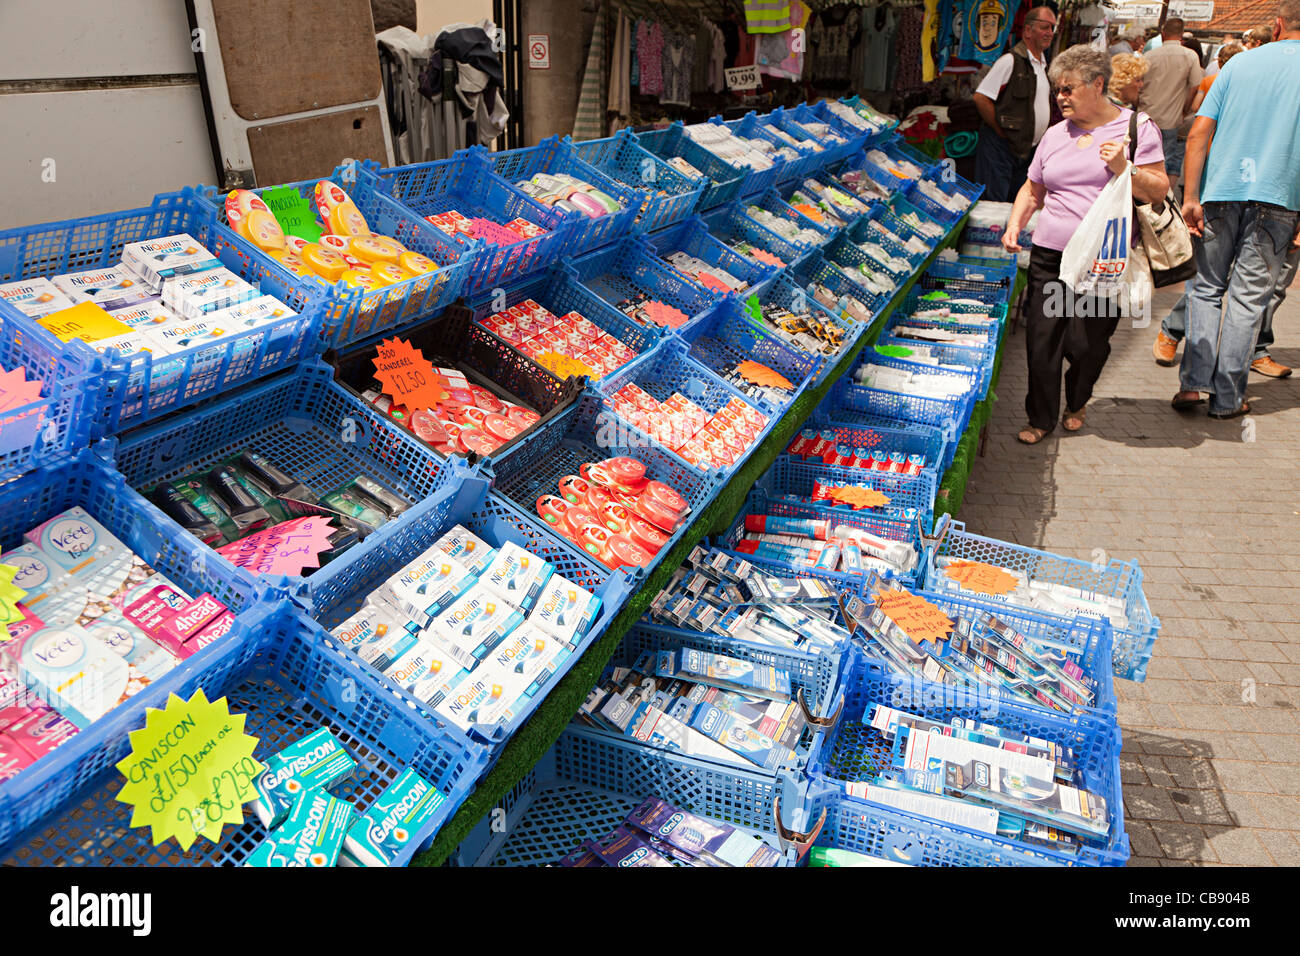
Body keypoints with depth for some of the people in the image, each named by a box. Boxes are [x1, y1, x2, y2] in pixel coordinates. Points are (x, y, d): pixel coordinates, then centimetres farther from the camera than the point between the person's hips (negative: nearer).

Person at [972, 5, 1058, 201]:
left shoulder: (1043, 65, 15)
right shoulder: (1011, 60, -11)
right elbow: (980, 98, -18)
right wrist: (1001, 132, -13)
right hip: (1000, 147, -8)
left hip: (1026, 148, 9)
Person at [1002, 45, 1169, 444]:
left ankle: (1077, 403, 28)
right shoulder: (1055, 135, 14)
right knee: (1041, 339, -1)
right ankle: (1041, 418, 16)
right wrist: (1015, 226, 7)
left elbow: (1159, 191, 0)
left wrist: (1123, 169, -15)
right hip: (1050, 257, 3)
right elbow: (1032, 190, 24)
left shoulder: (1137, 127, 3)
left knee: (1086, 343, -2)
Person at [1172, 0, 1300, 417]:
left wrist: (1191, 198, 0)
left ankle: (1194, 381, 0)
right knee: (1248, 298, 4)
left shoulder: (1240, 63, 6)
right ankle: (1227, 397, 9)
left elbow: (1199, 133, -1)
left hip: (1220, 194, 1)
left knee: (1206, 288, 12)